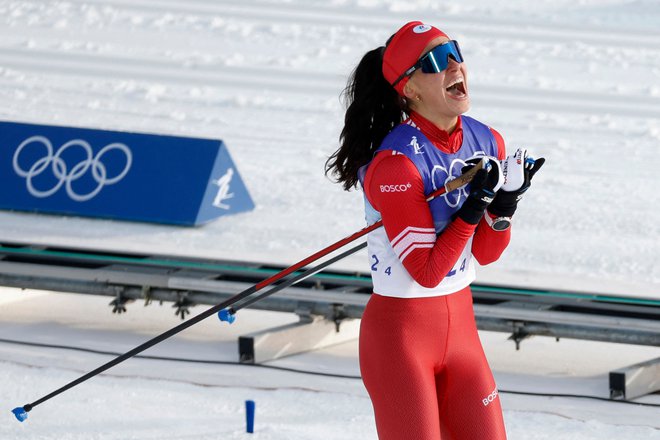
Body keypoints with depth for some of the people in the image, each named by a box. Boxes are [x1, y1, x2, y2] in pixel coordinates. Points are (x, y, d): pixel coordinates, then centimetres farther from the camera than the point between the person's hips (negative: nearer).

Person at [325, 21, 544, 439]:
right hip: (400, 331, -7)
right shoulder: (395, 162, -21)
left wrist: (506, 203, -12)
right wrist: (475, 206, -24)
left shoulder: (486, 142, 0)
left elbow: (484, 254, 6)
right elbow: (426, 271, -20)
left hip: (461, 325, 7)